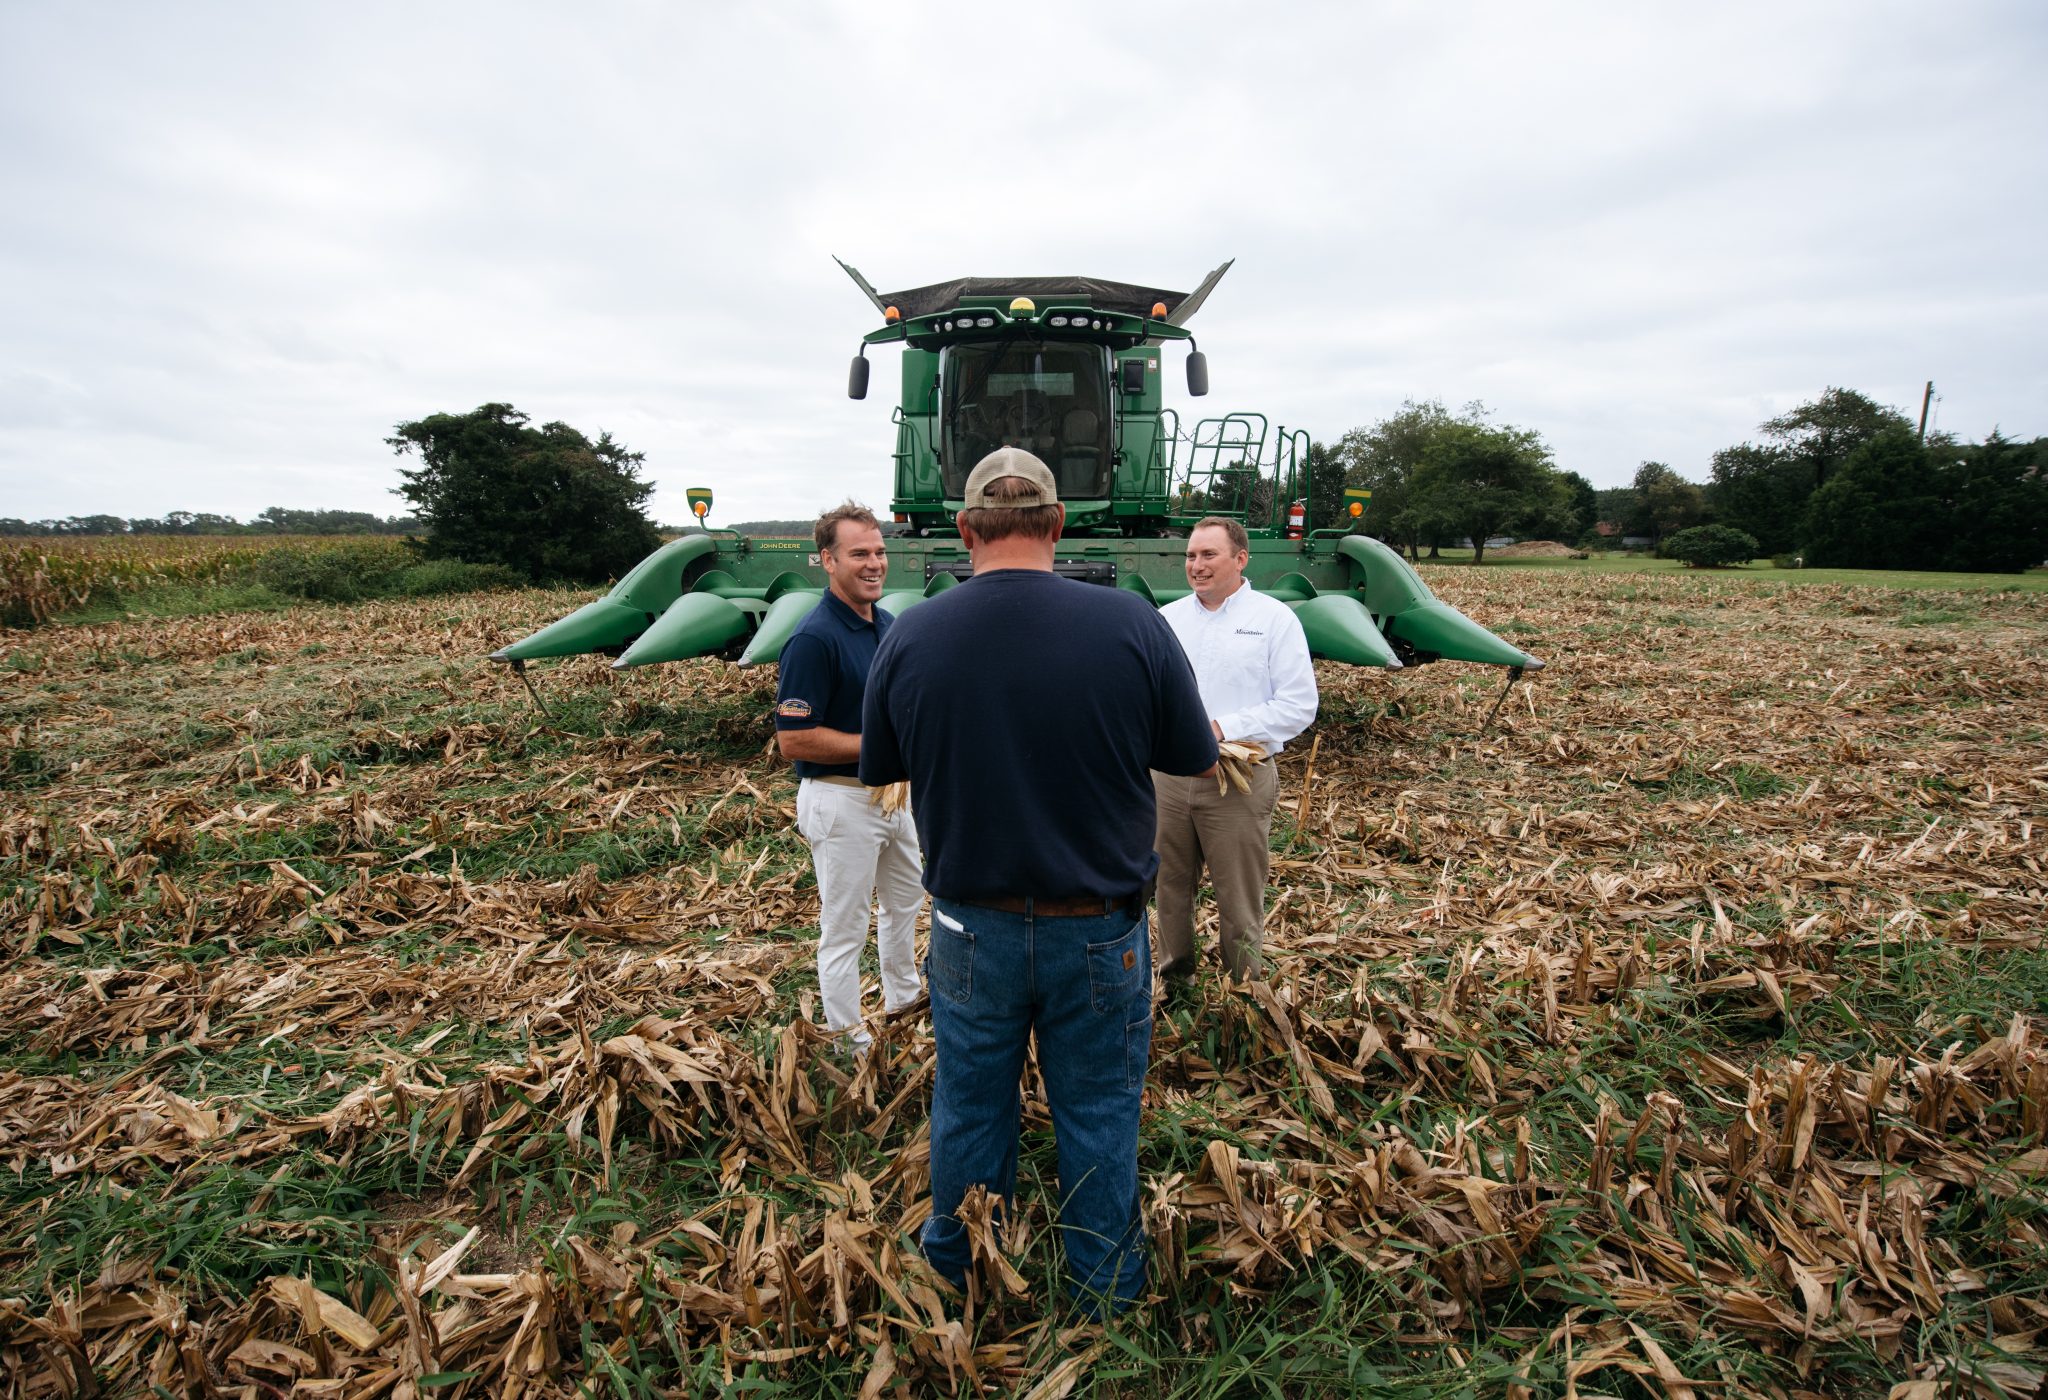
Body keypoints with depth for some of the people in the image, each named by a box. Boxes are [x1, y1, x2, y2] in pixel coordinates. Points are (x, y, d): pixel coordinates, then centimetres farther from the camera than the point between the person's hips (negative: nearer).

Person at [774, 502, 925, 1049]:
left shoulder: (887, 625, 5)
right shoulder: (813, 638, -21)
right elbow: (794, 739, -24)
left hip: (891, 791, 9)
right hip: (841, 799, -9)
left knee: (905, 900, 26)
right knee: (844, 927, 5)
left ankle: (903, 994, 47)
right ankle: (848, 1040, 21)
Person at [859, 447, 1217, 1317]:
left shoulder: (909, 637, -13)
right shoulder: (1131, 626, -17)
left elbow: (879, 769, 2)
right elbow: (1197, 760, -4)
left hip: (971, 928, 2)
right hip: (1098, 929, -1)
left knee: (970, 1106, 21)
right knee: (1097, 1111, 18)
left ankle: (958, 1272, 44)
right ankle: (1105, 1283, 38)